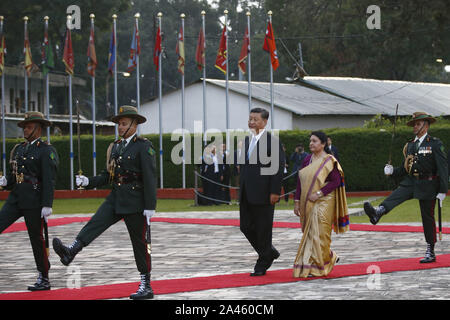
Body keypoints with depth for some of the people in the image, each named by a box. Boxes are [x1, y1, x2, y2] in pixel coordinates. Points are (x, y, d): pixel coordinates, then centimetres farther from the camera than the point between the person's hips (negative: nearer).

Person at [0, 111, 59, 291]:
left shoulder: (46, 151, -7)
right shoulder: (18, 149, 16)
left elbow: (49, 180, -13)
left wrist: (47, 205, -19)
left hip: (34, 201, -7)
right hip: (15, 199, 7)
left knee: (37, 239, 0)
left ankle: (44, 279, 11)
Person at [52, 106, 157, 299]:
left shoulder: (144, 146, -8)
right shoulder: (115, 147, 15)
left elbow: (150, 177, -13)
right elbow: (107, 176, 18)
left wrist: (150, 207, -18)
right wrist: (88, 182, -1)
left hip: (135, 202, -6)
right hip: (115, 199, 6)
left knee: (139, 242, 0)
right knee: (95, 223, -17)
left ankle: (146, 286, 8)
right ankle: (70, 252, -39)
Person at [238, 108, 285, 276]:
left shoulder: (272, 141, -9)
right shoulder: (247, 140, 14)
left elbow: (278, 167, -13)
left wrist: (275, 192, -17)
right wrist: (241, 190, 16)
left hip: (263, 194, -7)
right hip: (247, 195, 7)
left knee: (263, 229, 0)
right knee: (246, 227, 8)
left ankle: (262, 264, 12)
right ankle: (270, 252, 27)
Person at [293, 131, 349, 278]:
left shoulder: (329, 161, -8)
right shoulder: (307, 160, 11)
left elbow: (336, 181, -14)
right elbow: (300, 181, 13)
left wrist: (319, 194, -20)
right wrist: (297, 201, 8)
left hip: (322, 203, -7)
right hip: (307, 204, 7)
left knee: (319, 234, -7)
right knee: (308, 233, 10)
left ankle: (316, 266, -1)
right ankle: (330, 257, 26)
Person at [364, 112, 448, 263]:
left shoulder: (435, 144, -5)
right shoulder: (410, 145, 13)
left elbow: (443, 168, -9)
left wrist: (442, 191, -15)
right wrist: (392, 171, -2)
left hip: (427, 185, -4)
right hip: (410, 182, 4)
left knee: (427, 219, 2)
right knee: (395, 196, -26)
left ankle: (430, 252, 11)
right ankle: (378, 212, -54)